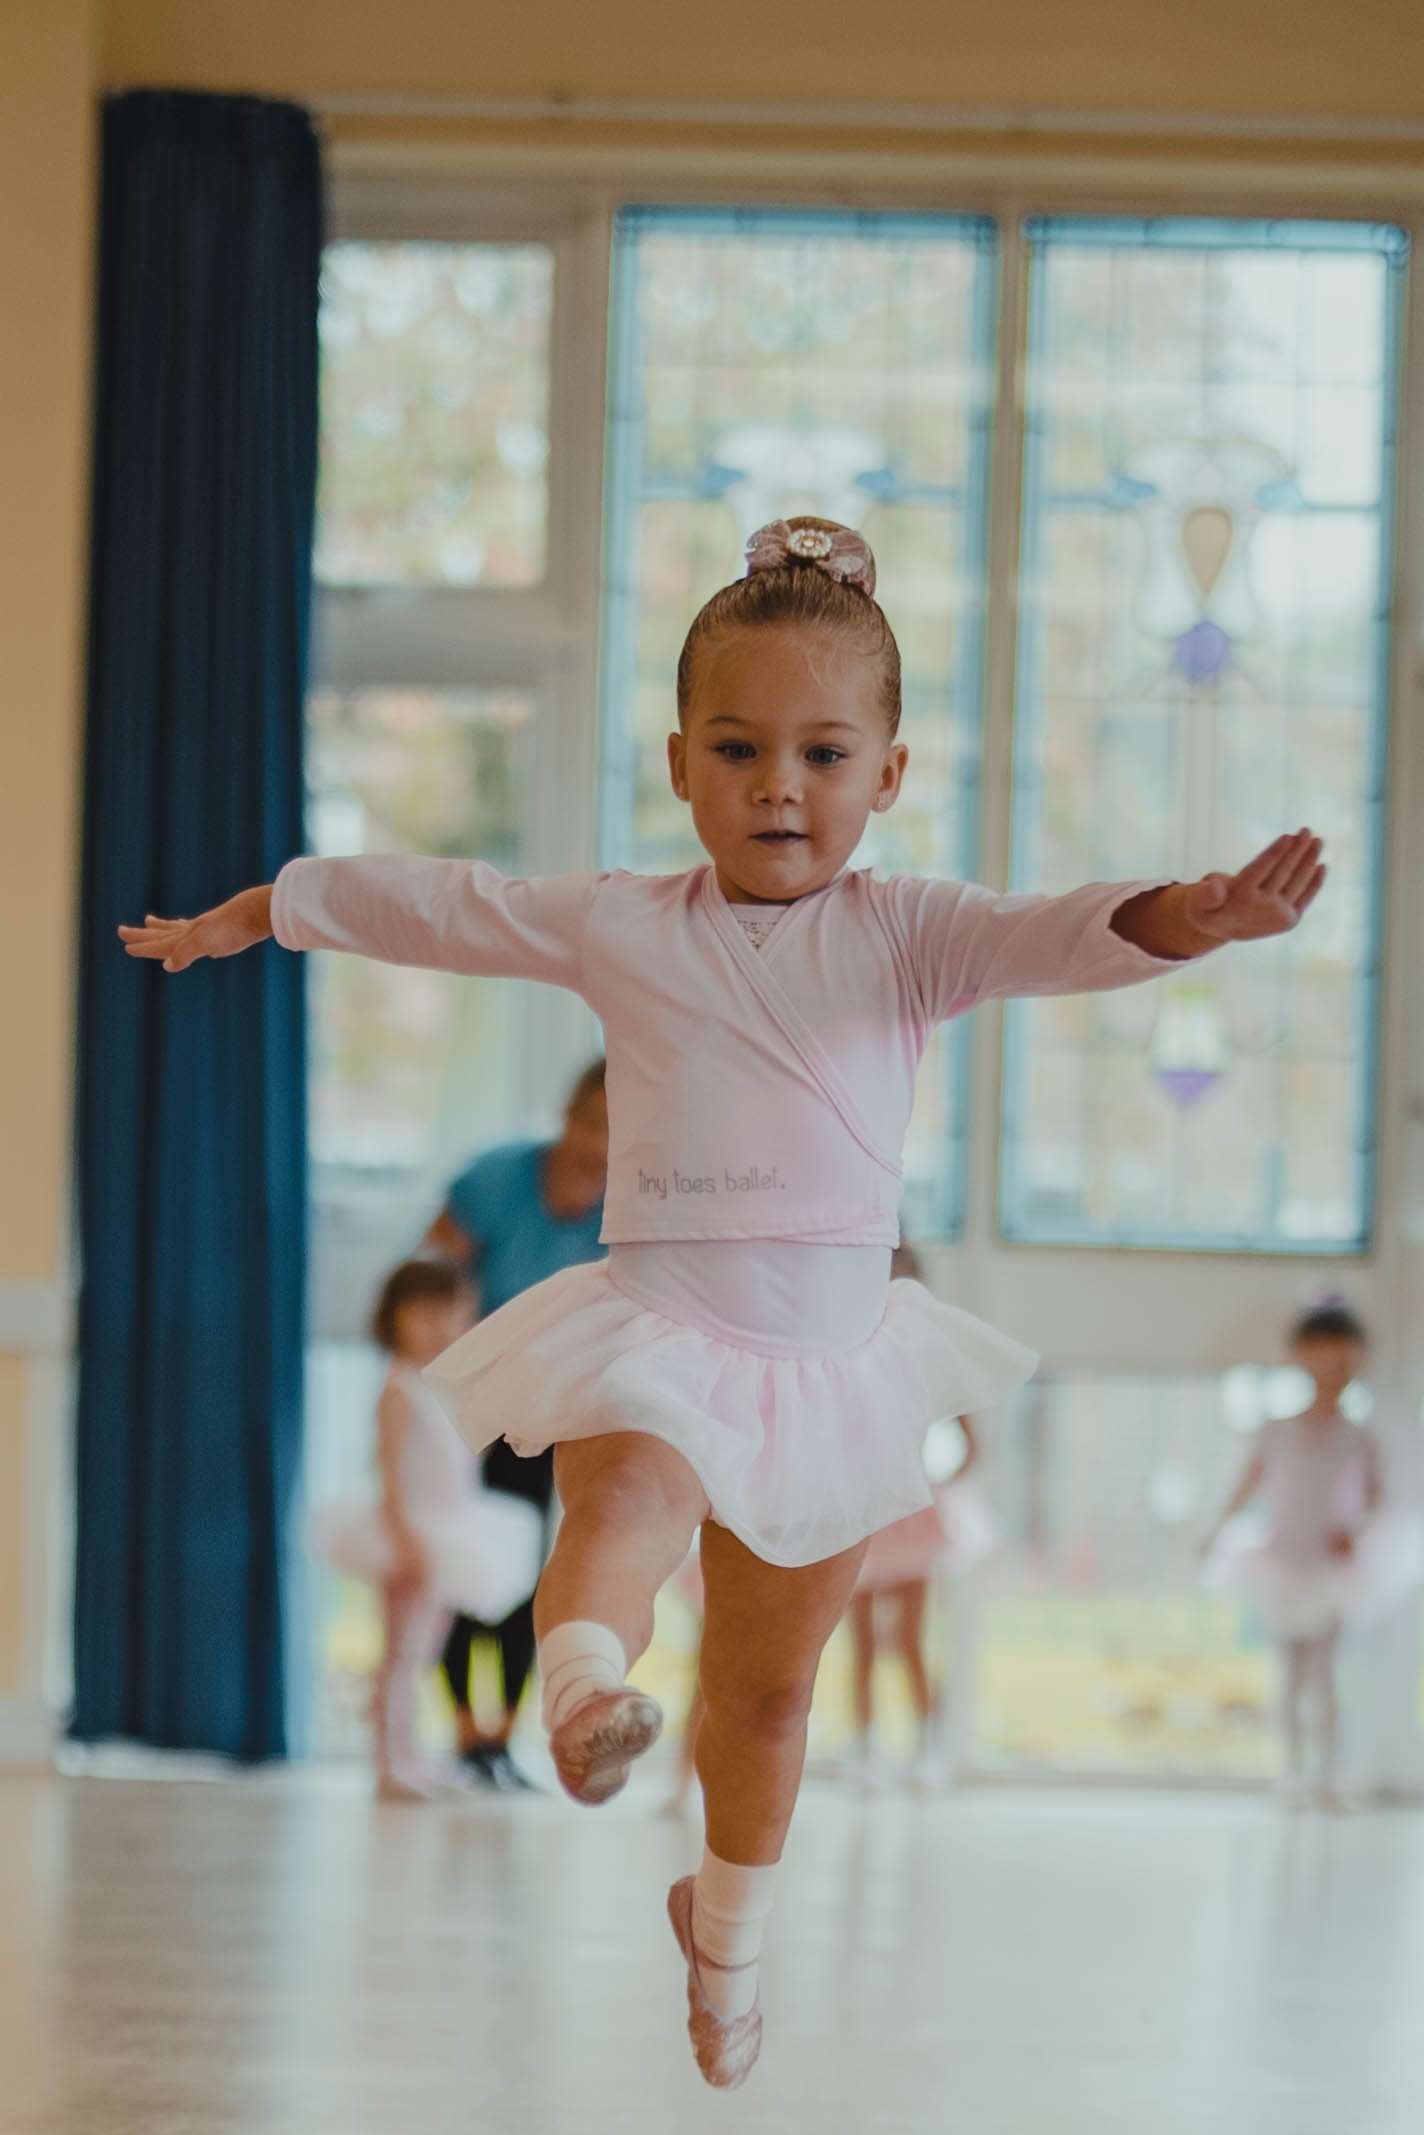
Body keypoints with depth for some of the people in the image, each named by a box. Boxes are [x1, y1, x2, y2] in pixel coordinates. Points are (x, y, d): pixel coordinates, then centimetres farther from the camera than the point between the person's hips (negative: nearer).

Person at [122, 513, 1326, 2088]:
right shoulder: (615, 927, 1)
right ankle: (583, 1686, -64)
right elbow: (420, 903, 12)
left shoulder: (907, 935, -2)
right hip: (656, 1328, -1)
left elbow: (1063, 937, -19)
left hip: (836, 1351, 1)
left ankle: (726, 1926, 38)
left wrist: (1192, 918, -39)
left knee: (769, 1684, 16)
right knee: (624, 1501, -37)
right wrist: (233, 922, 19)